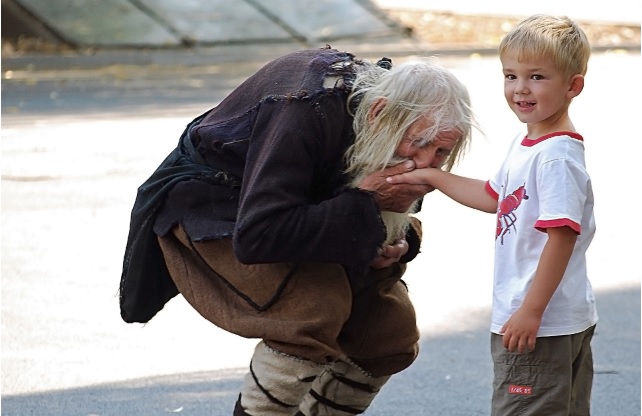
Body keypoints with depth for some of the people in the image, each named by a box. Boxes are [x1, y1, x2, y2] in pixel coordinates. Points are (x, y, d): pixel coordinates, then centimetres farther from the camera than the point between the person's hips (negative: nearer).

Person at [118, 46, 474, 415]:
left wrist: (398, 243, -18)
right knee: (319, 301, -31)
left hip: (302, 204, 8)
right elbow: (256, 237, -41)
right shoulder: (307, 111, -37)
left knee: (392, 329, -2)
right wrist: (363, 202, -39)